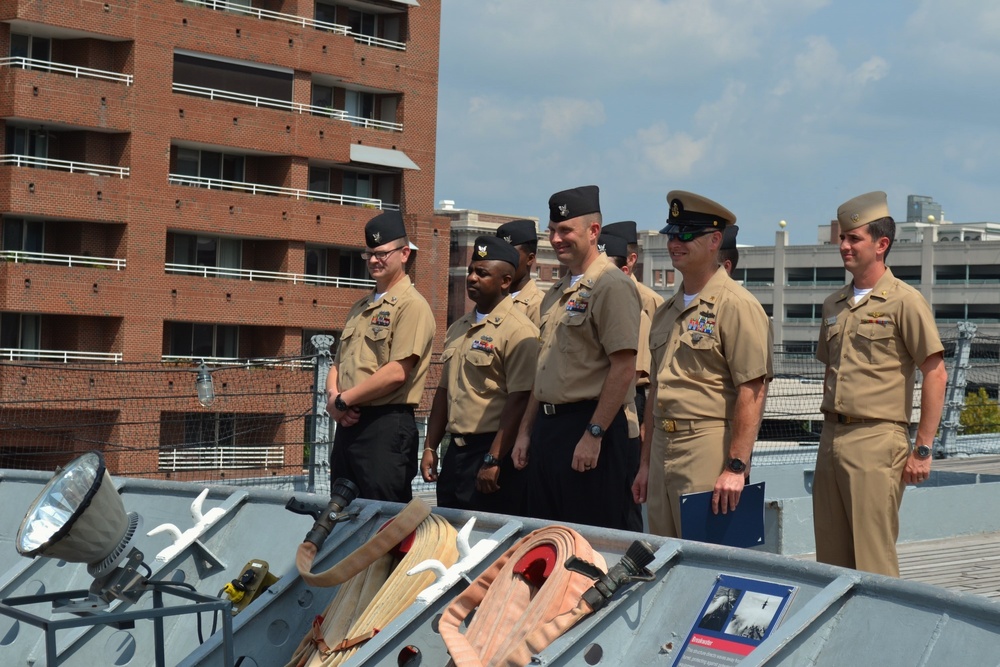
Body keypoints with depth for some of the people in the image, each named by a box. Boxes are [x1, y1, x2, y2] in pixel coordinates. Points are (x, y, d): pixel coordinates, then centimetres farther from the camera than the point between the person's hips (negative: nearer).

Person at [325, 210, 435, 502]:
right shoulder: (359, 309, 19)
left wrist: (343, 400, -11)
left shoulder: (412, 305, -8)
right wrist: (333, 396, -2)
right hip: (348, 424, 9)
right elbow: (337, 365, 20)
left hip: (386, 426, -9)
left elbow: (397, 373, -18)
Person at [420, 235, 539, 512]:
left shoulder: (518, 331, -11)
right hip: (455, 452, 8)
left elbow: (519, 401, -17)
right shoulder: (458, 329, 16)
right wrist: (430, 448, 14)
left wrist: (493, 461, -21)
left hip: (493, 451, -8)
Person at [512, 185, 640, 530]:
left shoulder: (611, 286, -11)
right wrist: (525, 431, 18)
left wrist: (593, 434, -21)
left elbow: (623, 368, -18)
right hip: (547, 427, 9)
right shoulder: (557, 292, 18)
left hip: (587, 425, -9)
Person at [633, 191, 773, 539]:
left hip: (708, 448, -8)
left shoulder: (736, 305, -9)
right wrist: (645, 462, 19)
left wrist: (736, 467, -20)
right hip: (663, 449, 8)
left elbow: (752, 390, -16)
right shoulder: (667, 310, 17)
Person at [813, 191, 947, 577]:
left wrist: (922, 450, -12)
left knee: (873, 561, -6)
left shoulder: (904, 301, -6)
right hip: (831, 438, 7)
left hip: (877, 441, -7)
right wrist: (830, 432, 18)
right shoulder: (834, 305, 15)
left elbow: (935, 375, -9)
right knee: (830, 559, 9)